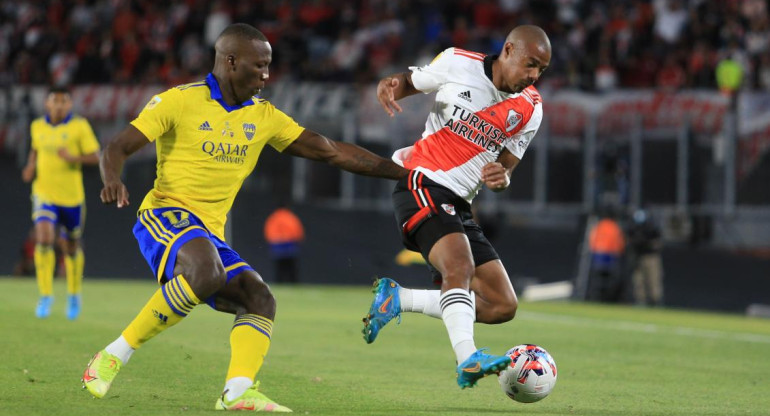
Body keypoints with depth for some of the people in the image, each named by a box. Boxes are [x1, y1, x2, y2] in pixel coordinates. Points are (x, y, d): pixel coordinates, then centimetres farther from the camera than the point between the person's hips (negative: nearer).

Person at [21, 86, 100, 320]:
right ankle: (46, 296, -13)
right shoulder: (37, 127, 3)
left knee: (72, 247, 12)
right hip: (44, 194, 1)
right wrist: (31, 167, 4)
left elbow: (95, 157, -8)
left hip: (72, 196, -1)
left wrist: (73, 158, -25)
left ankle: (74, 294, 35)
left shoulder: (79, 126, -7)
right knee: (44, 239, -21)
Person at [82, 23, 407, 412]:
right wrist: (112, 181, -30)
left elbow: (331, 151, 12)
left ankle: (238, 391, -27)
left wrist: (402, 171, 7)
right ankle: (114, 355, -27)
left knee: (260, 299, -11)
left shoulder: (263, 117, 12)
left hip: (211, 234, 7)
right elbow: (118, 148, -6)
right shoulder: (180, 101, -4)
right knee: (206, 273, -35)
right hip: (166, 215, -7)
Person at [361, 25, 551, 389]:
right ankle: (467, 359, -48)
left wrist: (501, 178, -14)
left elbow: (506, 167, 12)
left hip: (458, 206, 7)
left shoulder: (530, 109, 8)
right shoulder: (458, 64, -3)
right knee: (460, 264, -32)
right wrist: (388, 85, -14)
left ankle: (396, 299, 9)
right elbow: (406, 83, 11)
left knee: (503, 306, 0)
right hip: (421, 184, -7)